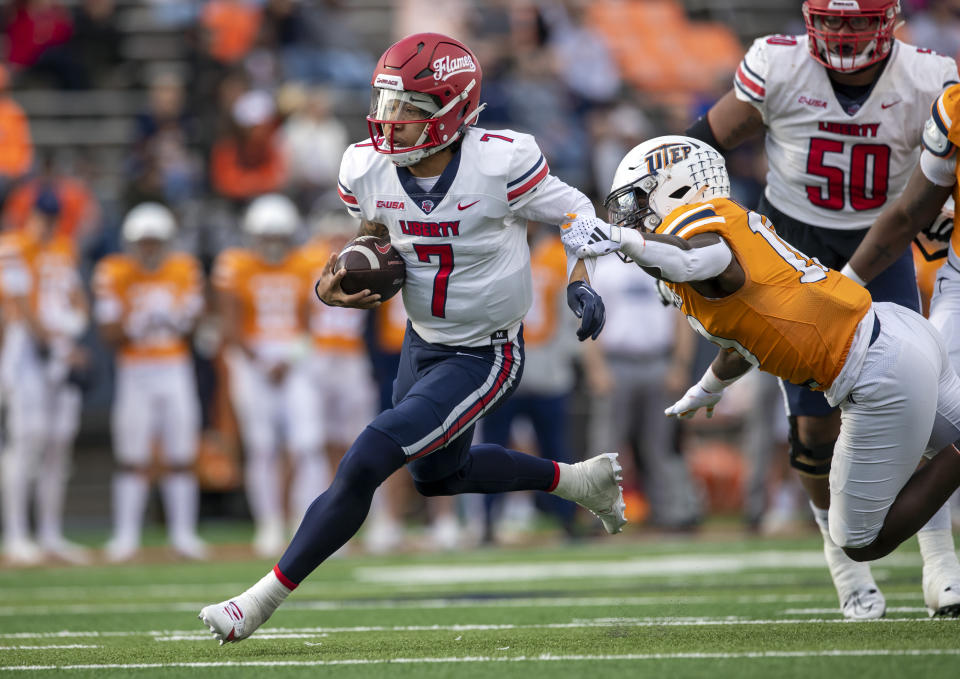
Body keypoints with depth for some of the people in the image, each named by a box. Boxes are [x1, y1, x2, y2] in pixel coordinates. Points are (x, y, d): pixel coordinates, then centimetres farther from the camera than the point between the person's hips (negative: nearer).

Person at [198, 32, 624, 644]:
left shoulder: (499, 163, -27)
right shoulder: (368, 168, -12)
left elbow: (574, 211, -11)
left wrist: (581, 283, -25)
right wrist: (334, 282, -10)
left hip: (484, 357, -8)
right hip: (424, 341, 8)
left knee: (367, 462, -17)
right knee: (437, 474, 28)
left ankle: (264, 599, -7)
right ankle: (578, 480, 47)